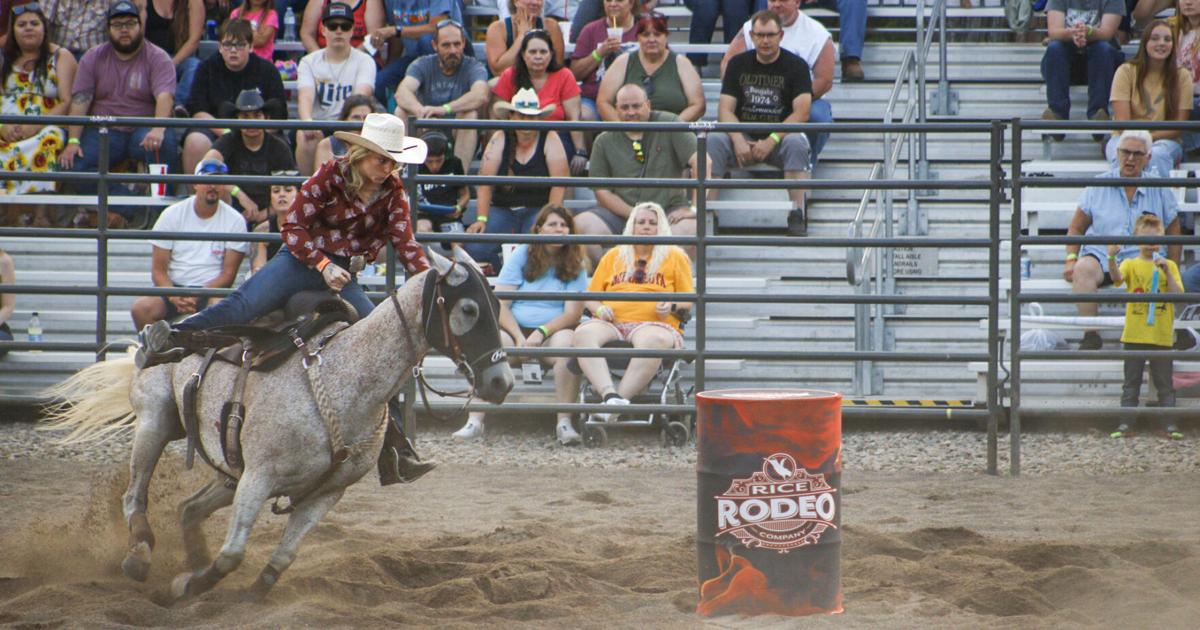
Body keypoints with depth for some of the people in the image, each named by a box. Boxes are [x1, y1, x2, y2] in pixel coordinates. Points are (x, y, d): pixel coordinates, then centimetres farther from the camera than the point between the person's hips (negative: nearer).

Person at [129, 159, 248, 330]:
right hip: (173, 287, 2)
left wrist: (197, 296, -18)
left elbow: (228, 274, -1)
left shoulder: (235, 221, 2)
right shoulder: (172, 215, 4)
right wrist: (174, 297, -20)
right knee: (141, 308, -29)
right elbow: (158, 269, 1)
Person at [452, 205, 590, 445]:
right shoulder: (521, 256, 7)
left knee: (567, 344, -36)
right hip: (514, 328, 0)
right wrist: (519, 338, -16)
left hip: (553, 332, 0)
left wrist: (541, 333, -18)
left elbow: (573, 313, -2)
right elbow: (499, 305, -1)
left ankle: (564, 423, -35)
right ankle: (475, 422, -36)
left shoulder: (575, 264, 7)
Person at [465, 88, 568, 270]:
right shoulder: (500, 139, 0)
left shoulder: (550, 139, -5)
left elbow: (559, 185, -11)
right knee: (475, 249, -22)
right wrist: (481, 219, -16)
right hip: (502, 209, 2)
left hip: (538, 209, -2)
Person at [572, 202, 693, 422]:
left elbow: (687, 301, 16)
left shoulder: (675, 256, 19)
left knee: (652, 341, -42)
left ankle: (620, 398, -48)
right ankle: (610, 395, -51)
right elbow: (590, 297, 24)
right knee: (583, 334, -34)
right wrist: (599, 308, 1)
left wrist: (672, 306, -6)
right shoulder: (613, 256, 25)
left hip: (654, 323, -2)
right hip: (612, 324, 2)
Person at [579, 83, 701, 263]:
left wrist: (695, 207, -17)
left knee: (690, 227, -35)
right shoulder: (605, 142, 7)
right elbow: (602, 192, 4)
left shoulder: (668, 125, 1)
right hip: (621, 213, 2)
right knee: (582, 224, -26)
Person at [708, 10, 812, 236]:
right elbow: (725, 109, 0)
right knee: (714, 141, -27)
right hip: (743, 135, 2)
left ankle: (798, 212, -35)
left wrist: (771, 141, -23)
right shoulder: (738, 64, 8)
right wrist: (738, 141, -19)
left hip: (781, 135, -2)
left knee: (796, 143, -36)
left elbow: (801, 113, -11)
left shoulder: (795, 66, -1)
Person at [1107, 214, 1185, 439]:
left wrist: (1167, 272, -15)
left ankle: (1169, 425, 6)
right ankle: (1126, 424, 6)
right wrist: (1111, 258, -37)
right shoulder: (1131, 264, 4)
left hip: (1162, 335, 0)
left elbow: (1178, 294, -3)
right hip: (1134, 334, 0)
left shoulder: (1169, 266, 7)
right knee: (1131, 383, 4)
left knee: (1165, 384, 3)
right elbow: (1117, 277, -18)